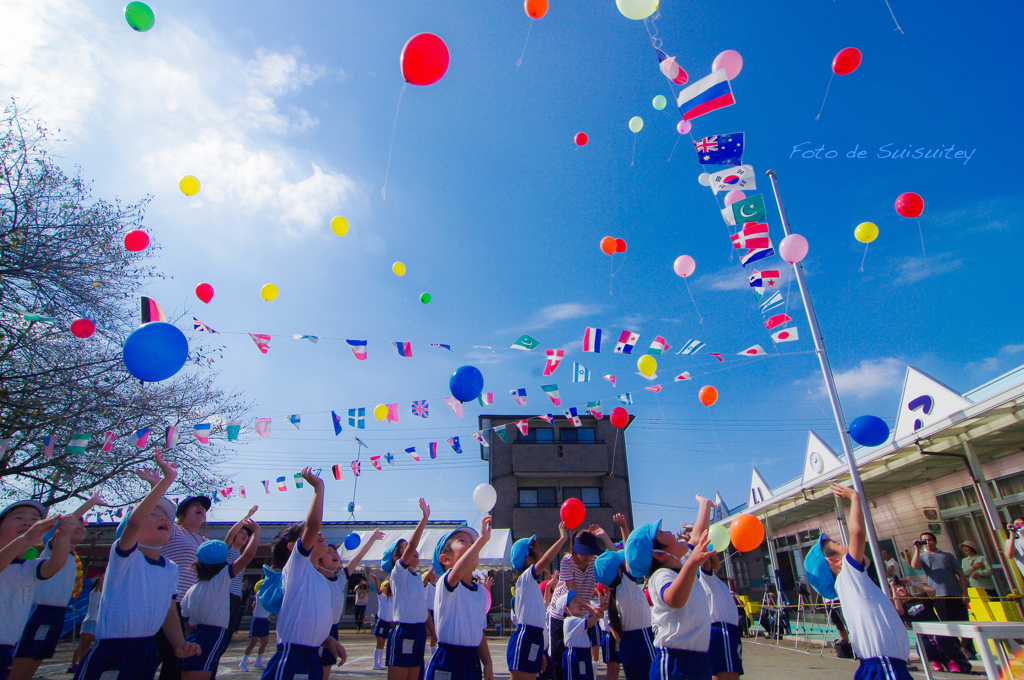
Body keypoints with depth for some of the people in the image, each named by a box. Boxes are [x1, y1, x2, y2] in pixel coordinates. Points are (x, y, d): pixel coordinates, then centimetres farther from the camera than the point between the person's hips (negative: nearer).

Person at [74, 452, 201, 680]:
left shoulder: (171, 569, 5)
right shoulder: (125, 556, -15)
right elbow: (134, 521, -35)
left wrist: (180, 646, -1)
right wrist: (167, 479, -38)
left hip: (148, 651, 6)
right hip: (111, 652, -6)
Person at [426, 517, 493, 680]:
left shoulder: (481, 592, 10)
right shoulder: (445, 583, -14)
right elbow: (457, 573, -39)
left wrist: (487, 662, 9)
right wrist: (482, 539, -42)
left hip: (473, 661, 7)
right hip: (447, 661, -6)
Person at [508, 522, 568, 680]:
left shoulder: (532, 584, 20)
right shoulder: (525, 578, -9)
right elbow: (545, 560, -29)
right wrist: (563, 538, -22)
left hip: (535, 639, 9)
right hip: (524, 639, -9)